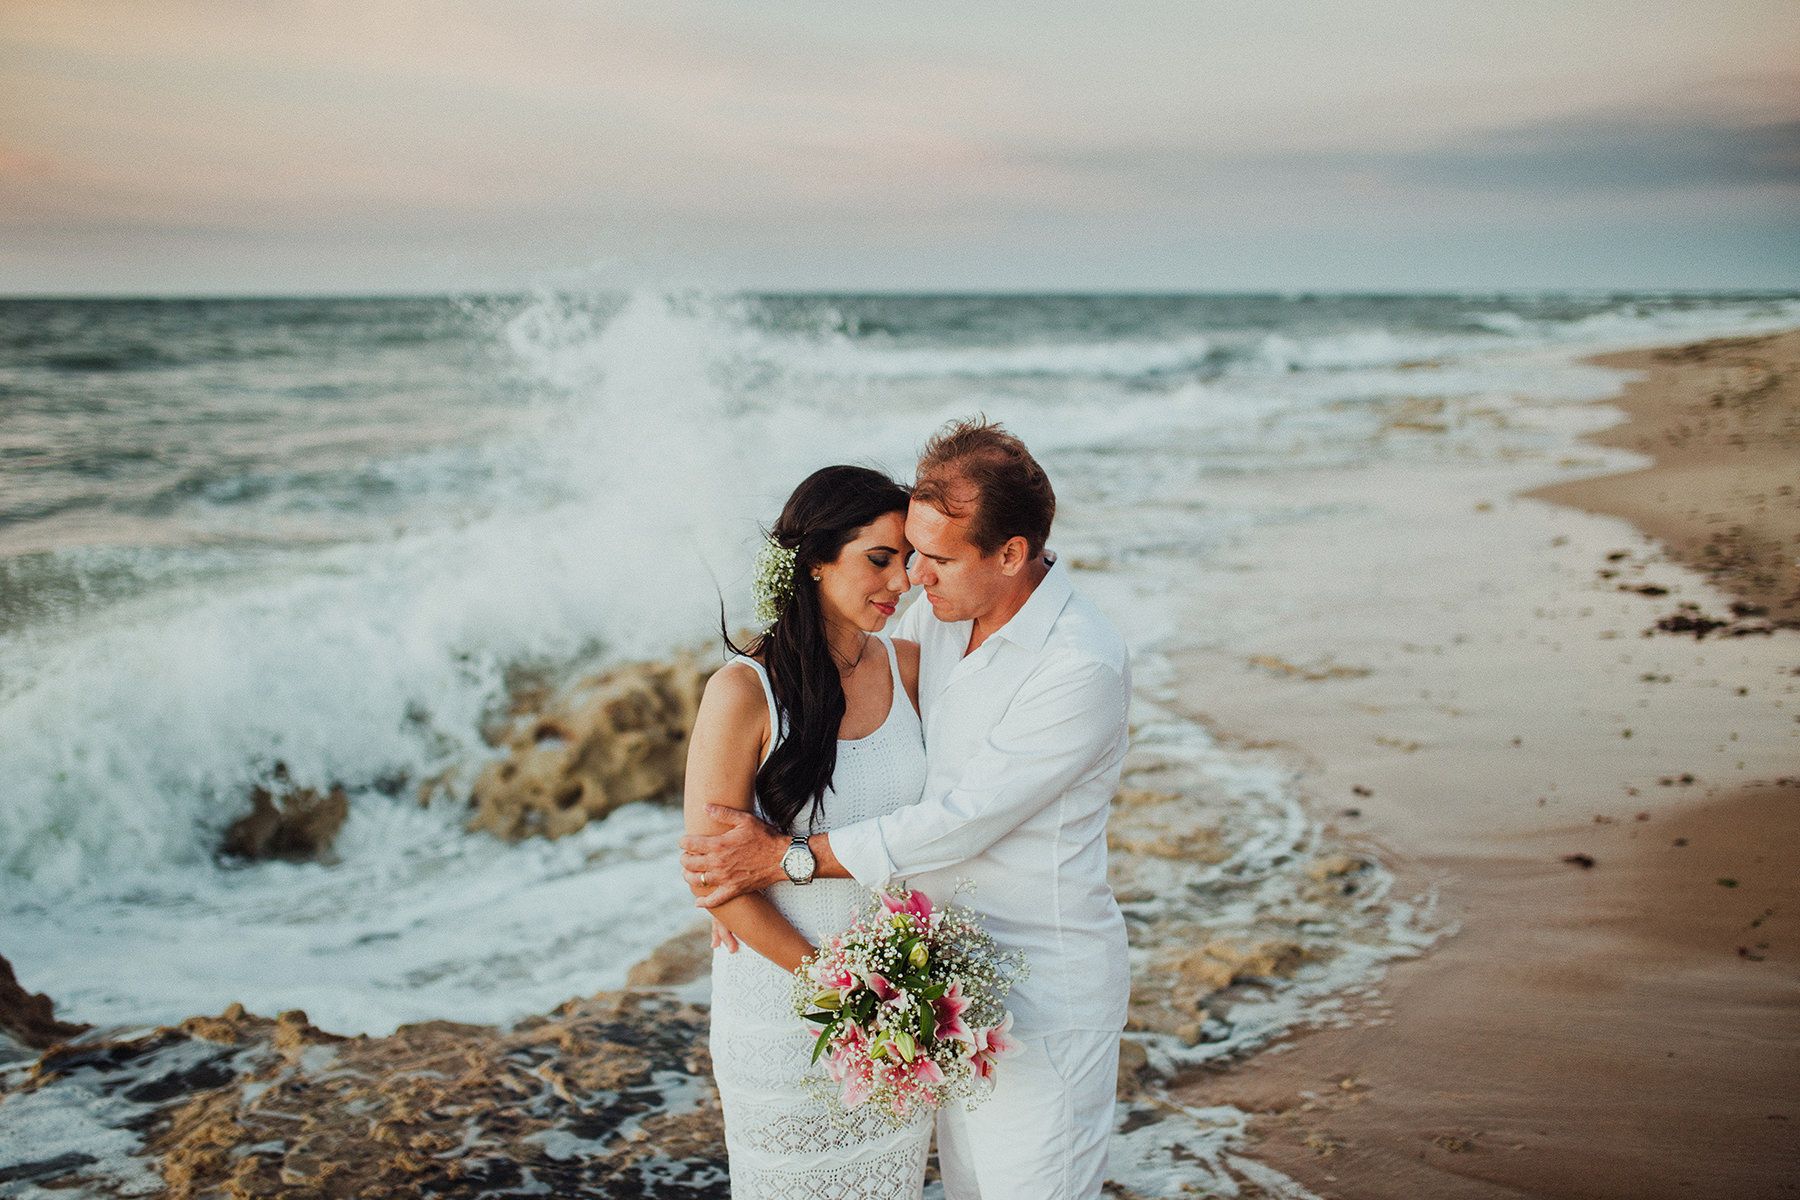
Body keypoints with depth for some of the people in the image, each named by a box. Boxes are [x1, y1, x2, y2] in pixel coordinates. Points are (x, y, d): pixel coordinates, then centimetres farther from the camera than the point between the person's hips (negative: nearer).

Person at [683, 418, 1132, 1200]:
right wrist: (736, 869, -2)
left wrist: (784, 857, -20)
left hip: (1043, 994, -7)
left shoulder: (1084, 667, -25)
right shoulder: (935, 613, -1)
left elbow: (959, 820, -25)